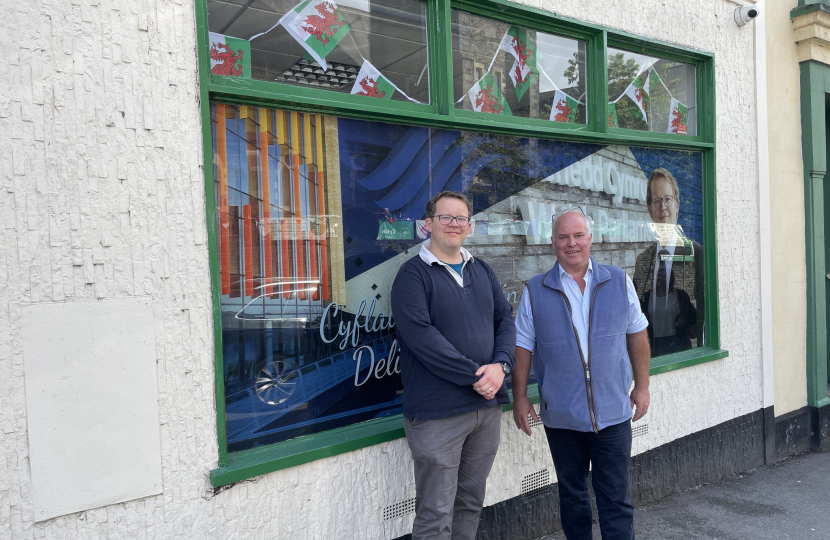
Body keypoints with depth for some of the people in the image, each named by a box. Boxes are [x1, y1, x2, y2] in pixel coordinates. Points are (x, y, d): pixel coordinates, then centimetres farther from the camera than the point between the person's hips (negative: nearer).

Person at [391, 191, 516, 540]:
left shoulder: (482, 272, 13)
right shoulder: (413, 274, -7)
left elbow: (505, 319, 9)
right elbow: (420, 335, -18)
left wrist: (501, 365, -10)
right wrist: (475, 376, -17)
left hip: (487, 406, 6)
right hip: (437, 412, -6)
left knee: (471, 502, 18)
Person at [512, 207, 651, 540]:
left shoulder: (618, 282, 2)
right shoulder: (535, 291, -1)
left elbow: (637, 334, 8)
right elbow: (522, 347, 1)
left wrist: (642, 386, 8)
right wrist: (520, 398, 0)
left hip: (613, 412, 0)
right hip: (561, 416, 0)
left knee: (616, 499, 6)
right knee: (571, 494, 15)